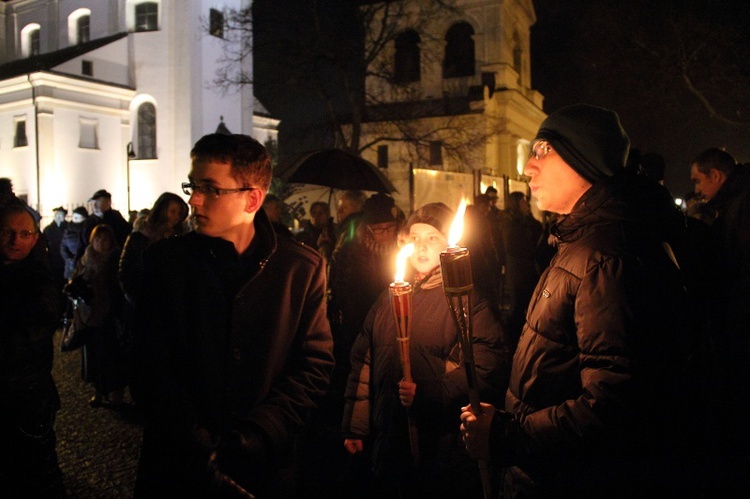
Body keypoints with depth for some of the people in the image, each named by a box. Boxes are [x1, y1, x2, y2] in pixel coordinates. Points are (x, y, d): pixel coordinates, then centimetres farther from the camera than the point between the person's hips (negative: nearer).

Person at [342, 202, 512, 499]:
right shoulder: (389, 296, 9)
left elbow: (489, 369, -17)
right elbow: (363, 363, 11)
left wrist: (429, 395, -24)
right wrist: (354, 428, 10)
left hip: (444, 447, -4)